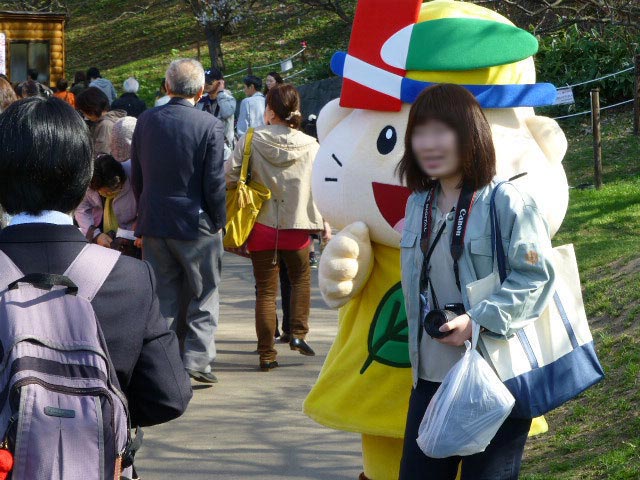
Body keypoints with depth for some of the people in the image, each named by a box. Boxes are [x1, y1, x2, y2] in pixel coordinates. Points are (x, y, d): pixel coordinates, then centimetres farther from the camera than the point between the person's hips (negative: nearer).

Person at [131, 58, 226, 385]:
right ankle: (197, 359, 3)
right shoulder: (210, 126, -12)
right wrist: (219, 222, 2)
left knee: (162, 295, 11)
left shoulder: (146, 121, 0)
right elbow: (214, 183, -12)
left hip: (154, 223, 4)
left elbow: (136, 177, 7)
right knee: (203, 295, 9)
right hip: (197, 223, -3)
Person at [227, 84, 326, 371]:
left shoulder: (250, 141, -8)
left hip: (261, 226, 0)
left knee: (265, 290, 8)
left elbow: (230, 179, -9)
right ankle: (298, 333, 12)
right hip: (297, 228, 0)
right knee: (301, 278, 25)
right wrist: (326, 227, 10)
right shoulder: (311, 146, -5)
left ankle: (267, 354, 9)